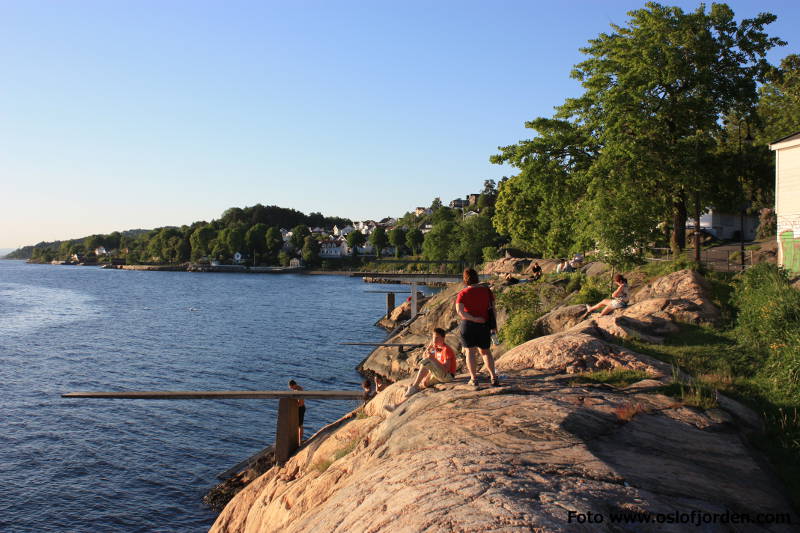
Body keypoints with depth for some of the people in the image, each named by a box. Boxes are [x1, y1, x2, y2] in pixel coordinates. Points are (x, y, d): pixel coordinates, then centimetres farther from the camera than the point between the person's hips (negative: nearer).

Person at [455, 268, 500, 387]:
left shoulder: (463, 293, -7)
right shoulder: (486, 290, 1)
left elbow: (459, 311, -19)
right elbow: (493, 307, 2)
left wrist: (474, 319, -16)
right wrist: (494, 325, 9)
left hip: (468, 324, -3)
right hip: (484, 325, 3)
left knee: (470, 351, 8)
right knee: (485, 351, 15)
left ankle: (474, 379, 7)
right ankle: (493, 377, 6)